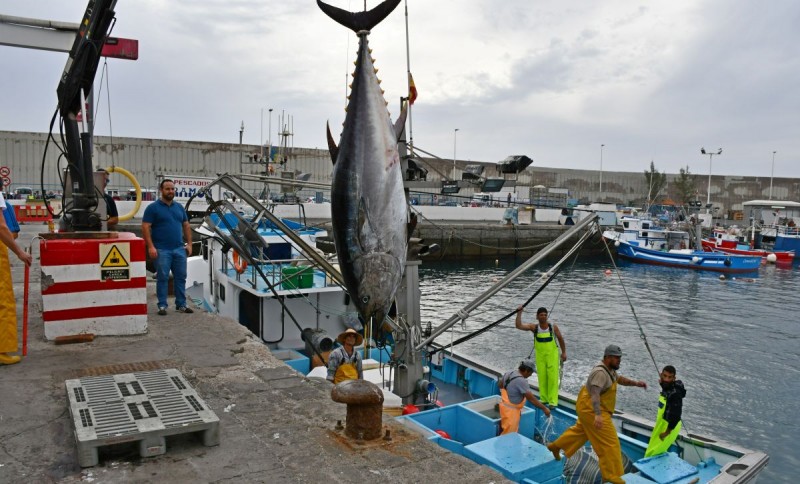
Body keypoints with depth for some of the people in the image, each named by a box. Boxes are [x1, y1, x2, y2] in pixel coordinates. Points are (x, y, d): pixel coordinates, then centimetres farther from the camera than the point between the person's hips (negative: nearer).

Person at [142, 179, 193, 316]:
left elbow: (186, 226, 18)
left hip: (179, 249, 5)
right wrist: (150, 246, -16)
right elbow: (145, 227, -8)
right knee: (162, 278, 0)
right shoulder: (153, 208, -3)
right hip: (161, 250, -5)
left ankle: (181, 304, 16)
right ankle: (162, 305, 9)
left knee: (181, 277, 7)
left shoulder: (179, 207, 14)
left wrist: (189, 243, 9)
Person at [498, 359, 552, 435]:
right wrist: (544, 408, -16)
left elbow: (500, 385, 16)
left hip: (505, 405, 9)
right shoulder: (521, 381, -27)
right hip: (511, 410, -9)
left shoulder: (509, 373, 0)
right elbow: (531, 399, -24)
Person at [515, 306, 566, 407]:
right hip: (540, 355, 2)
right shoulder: (534, 327, -5)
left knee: (553, 378, -4)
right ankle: (544, 399, 18)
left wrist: (564, 352, 4)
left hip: (552, 355, -1)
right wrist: (519, 313, -21)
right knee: (542, 377, 5)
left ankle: (553, 401, 1)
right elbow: (519, 326, -15)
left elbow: (560, 339, 4)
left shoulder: (553, 326, -7)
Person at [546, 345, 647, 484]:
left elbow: (620, 379, 22)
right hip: (591, 410, -11)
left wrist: (636, 383, 4)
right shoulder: (600, 372, -26)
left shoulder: (609, 370, 6)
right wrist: (598, 415, -45)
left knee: (580, 431, 28)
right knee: (609, 442, -5)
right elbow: (595, 394, -36)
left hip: (588, 409, 11)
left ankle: (555, 446, 42)